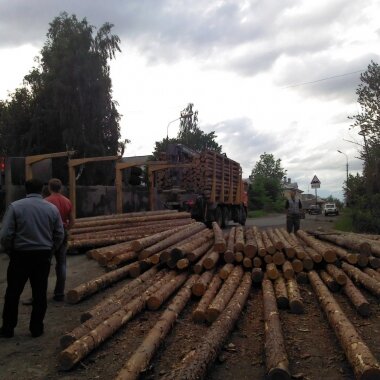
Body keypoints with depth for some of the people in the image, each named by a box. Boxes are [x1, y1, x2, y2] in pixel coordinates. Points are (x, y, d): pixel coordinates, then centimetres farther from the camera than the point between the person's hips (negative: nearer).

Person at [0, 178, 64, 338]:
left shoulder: (15, 206, -9)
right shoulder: (52, 208, -2)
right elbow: (59, 235, 2)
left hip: (20, 255, -2)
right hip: (43, 256, 2)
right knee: (40, 294, 11)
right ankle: (36, 328, 19)